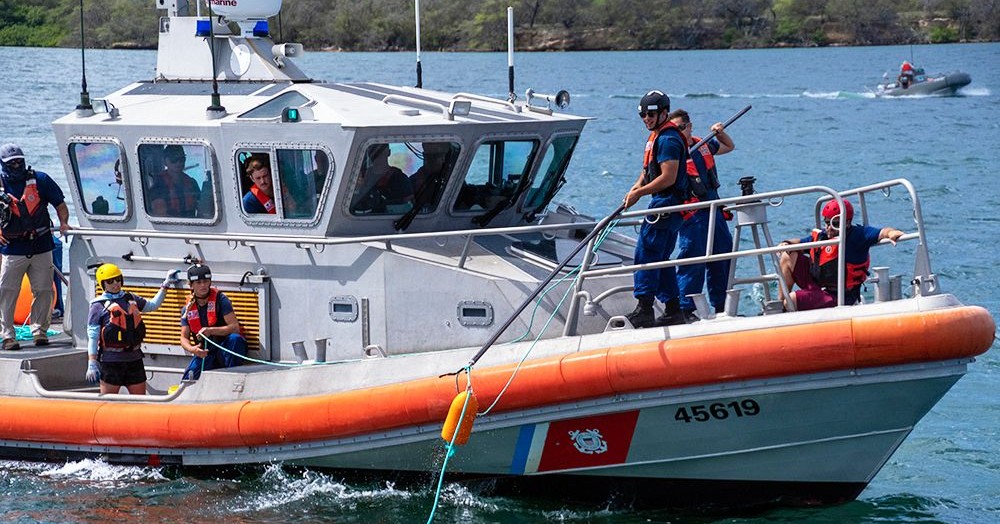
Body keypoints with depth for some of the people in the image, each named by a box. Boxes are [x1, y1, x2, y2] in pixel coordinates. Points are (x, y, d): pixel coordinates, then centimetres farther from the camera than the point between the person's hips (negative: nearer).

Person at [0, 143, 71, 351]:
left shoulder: (40, 180, 3)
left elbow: (59, 203, 11)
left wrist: (63, 222, -4)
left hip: (41, 247, 1)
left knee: (44, 291, 3)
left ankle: (39, 330, 17)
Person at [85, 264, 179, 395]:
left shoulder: (131, 299, 13)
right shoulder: (98, 306, -2)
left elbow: (153, 305, 31)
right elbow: (92, 337, -5)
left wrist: (166, 285, 27)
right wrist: (92, 364, -13)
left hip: (134, 359, 5)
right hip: (111, 360, -5)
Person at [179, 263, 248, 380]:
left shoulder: (220, 299, -8)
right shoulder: (188, 308, 4)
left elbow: (235, 327, -16)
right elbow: (184, 337, 5)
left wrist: (210, 330, -29)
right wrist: (192, 349, -18)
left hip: (225, 349, -2)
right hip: (204, 352, 2)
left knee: (235, 339, -37)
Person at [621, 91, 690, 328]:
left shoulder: (668, 139, -14)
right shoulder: (655, 136, 19)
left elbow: (668, 177, -21)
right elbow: (649, 169, 26)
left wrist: (639, 193, -16)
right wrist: (638, 186, 6)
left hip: (666, 205, -11)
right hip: (665, 204, 11)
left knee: (645, 254, -12)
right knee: (660, 259, 13)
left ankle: (644, 310, -14)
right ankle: (673, 311, 15)